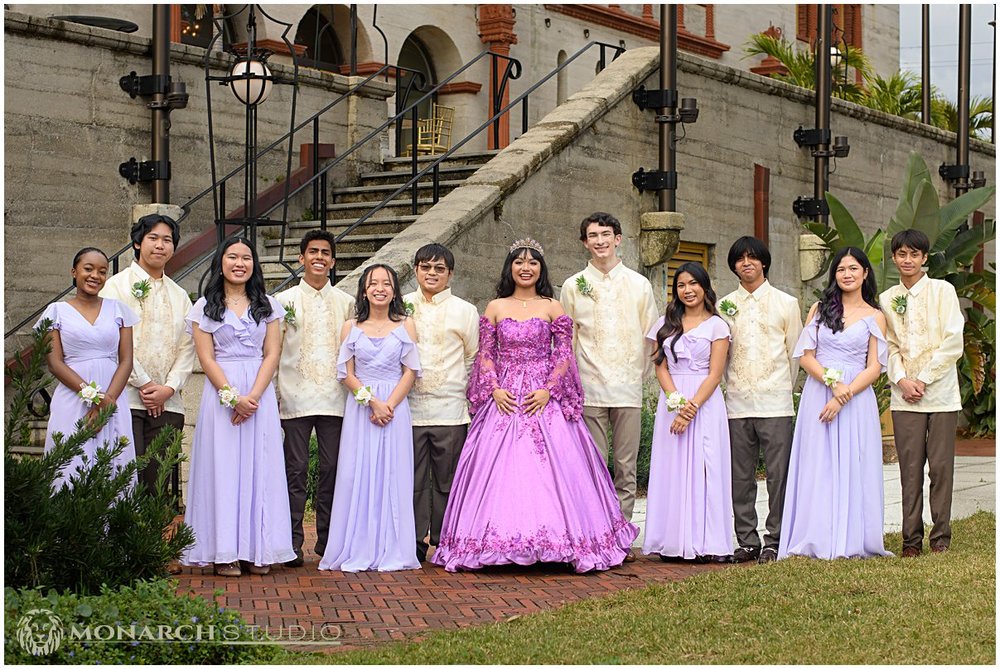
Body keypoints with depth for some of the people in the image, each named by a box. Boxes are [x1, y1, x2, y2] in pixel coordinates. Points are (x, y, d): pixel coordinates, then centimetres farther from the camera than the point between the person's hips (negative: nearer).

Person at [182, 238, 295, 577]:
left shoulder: (268, 306, 11)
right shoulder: (205, 307, 5)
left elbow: (272, 355, 3)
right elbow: (206, 358, -2)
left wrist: (253, 396, -11)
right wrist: (233, 397, -14)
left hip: (260, 393, 2)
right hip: (220, 392, -2)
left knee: (260, 468, -1)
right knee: (223, 467, -4)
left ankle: (257, 551, 3)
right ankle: (225, 553, -1)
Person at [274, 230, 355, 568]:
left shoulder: (345, 303, 13)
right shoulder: (284, 300, 7)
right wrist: (273, 392, -2)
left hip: (334, 398, 2)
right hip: (296, 397, -2)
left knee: (331, 469, 3)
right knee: (296, 469, -2)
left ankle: (327, 540, 12)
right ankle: (293, 543, 2)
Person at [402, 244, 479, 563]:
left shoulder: (465, 311, 7)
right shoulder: (401, 307, 9)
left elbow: (475, 359, 11)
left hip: (451, 409, -1)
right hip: (409, 408, 1)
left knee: (447, 481, 3)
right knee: (413, 479, 1)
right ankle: (415, 543, 8)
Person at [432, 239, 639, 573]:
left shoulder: (552, 308, 5)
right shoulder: (495, 308, 9)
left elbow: (564, 355, 2)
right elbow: (485, 354, 8)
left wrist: (548, 390, -10)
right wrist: (494, 389, -6)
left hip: (543, 399, -1)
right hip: (504, 399, 1)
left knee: (551, 468, -7)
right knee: (499, 469, -4)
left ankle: (558, 539, -1)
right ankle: (500, 543, 0)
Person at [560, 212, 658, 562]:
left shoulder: (639, 284, 9)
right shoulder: (573, 286, 8)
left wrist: (641, 376, 6)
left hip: (628, 389, 1)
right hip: (588, 390, -1)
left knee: (626, 467, 2)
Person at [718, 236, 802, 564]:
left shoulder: (786, 303, 7)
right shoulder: (724, 306, 11)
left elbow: (795, 353, 10)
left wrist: (782, 389, 9)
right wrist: (734, 387, 7)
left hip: (775, 403, -2)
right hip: (737, 404, 2)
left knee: (778, 475, -4)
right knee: (741, 477, 3)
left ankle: (775, 541, 3)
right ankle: (747, 541, 10)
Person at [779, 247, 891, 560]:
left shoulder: (875, 317, 7)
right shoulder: (820, 308, 10)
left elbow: (874, 367, 1)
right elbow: (805, 356, 3)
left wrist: (845, 395, -13)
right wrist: (833, 383, -13)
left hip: (857, 398, -1)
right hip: (818, 393, 1)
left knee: (853, 467, -2)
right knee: (818, 467, -1)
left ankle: (851, 540, 3)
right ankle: (818, 540, 1)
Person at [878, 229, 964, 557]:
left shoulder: (942, 290, 1)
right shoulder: (887, 299, 11)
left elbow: (953, 343, -4)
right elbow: (889, 347, 11)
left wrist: (924, 379, -8)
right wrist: (902, 380, -6)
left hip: (940, 393, -2)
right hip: (904, 396, 2)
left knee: (941, 467, -1)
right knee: (910, 469, 1)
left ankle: (941, 537, 6)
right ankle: (911, 539, 6)